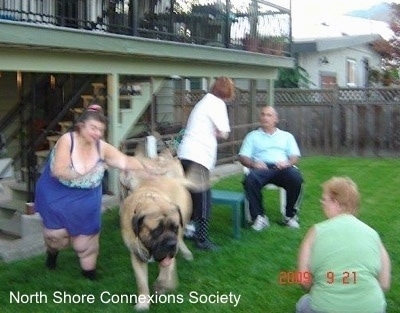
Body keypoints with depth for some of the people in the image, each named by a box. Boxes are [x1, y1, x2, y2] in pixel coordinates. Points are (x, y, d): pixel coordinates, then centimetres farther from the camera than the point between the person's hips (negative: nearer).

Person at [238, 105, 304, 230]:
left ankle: (291, 215, -14)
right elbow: (243, 157, 11)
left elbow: (295, 156, 15)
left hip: (282, 168, 1)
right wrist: (253, 163, -12)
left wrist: (288, 163, -10)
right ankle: (259, 216, -23)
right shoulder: (252, 136, 24)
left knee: (296, 177, -33)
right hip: (261, 168, -1)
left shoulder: (287, 136, 27)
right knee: (250, 179, -36)